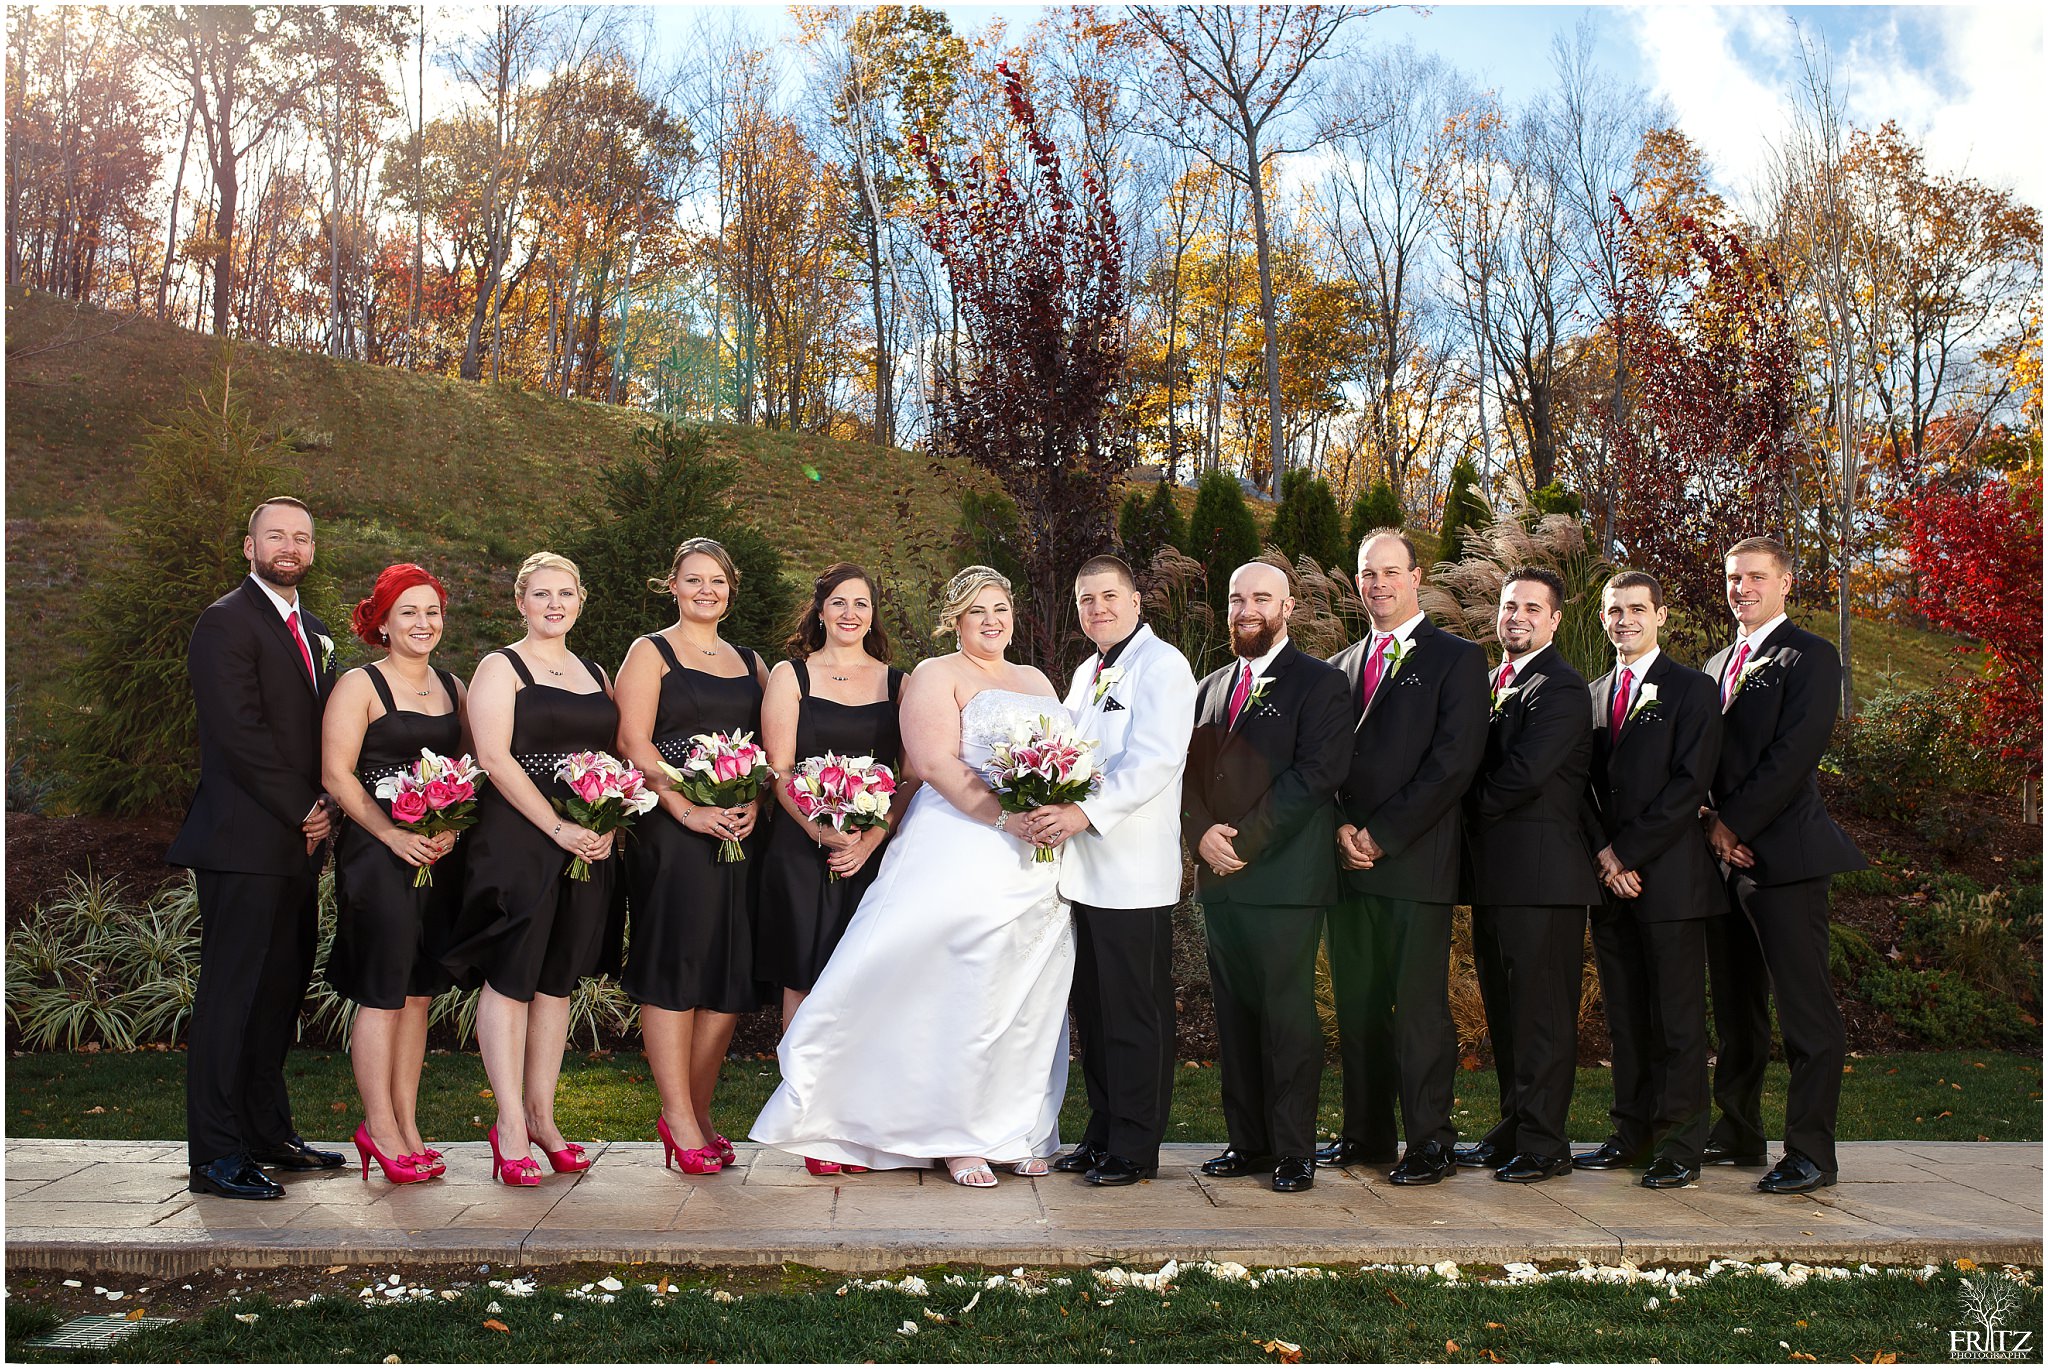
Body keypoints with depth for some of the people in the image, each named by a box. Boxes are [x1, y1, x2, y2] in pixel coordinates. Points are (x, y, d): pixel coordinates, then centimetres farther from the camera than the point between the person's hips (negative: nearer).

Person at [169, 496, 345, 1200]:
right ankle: (216, 1156, 2)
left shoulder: (313, 631, 19)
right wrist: (303, 811, -13)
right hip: (245, 840, -8)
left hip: (297, 841, 8)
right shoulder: (227, 620, -8)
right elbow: (240, 732, -16)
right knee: (233, 995, -4)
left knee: (280, 991, 13)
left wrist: (324, 809, 4)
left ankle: (268, 1134, 24)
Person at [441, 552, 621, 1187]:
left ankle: (541, 1115, 16)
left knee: (558, 980, 9)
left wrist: (608, 825, 0)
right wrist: (558, 829, -16)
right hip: (516, 841, -6)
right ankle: (510, 1125, 0)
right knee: (510, 977, -5)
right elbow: (495, 758, -11)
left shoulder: (595, 674, 18)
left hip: (588, 844, 6)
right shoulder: (500, 668, 0)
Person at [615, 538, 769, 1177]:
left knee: (732, 970, 3)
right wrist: (688, 810, -16)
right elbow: (634, 742, -6)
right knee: (674, 963, -6)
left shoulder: (750, 663, 20)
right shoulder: (650, 653, 5)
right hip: (671, 831, -5)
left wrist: (755, 802, -5)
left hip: (741, 831, 5)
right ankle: (678, 1116, 1)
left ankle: (697, 1109, 13)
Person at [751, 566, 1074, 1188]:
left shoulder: (1037, 681, 22)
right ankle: (958, 1137, 4)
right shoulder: (936, 676, 2)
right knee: (964, 994, -6)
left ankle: (1018, 1130, 16)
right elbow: (935, 763, -12)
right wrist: (1006, 815, -21)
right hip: (963, 854, -6)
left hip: (1040, 866, 6)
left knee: (1032, 998, 6)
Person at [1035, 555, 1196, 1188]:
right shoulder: (1087, 673, 20)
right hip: (1083, 870, 8)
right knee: (1093, 1011, 12)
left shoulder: (1161, 666, -7)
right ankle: (1102, 1135, 23)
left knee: (1135, 1013, -1)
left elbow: (1153, 761, -18)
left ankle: (1136, 1148, 8)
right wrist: (1046, 808, 5)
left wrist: (1084, 813, -26)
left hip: (1134, 873, -8)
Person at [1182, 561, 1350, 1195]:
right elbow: (1189, 771, 14)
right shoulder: (1209, 689, 19)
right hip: (1218, 879, 6)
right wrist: (1202, 833, -6)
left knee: (1288, 1016, -3)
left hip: (1285, 878, -6)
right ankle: (1247, 1141, 17)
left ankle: (1293, 1151, 6)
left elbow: (1314, 774, -11)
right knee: (1234, 1014, 8)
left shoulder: (1319, 684, -1)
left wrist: (1244, 841, -14)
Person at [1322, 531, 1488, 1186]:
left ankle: (1431, 1143, 5)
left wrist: (1381, 835, -11)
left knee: (1420, 1007, -3)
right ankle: (1365, 1134, 18)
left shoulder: (1457, 659, 1)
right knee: (1357, 1005, 9)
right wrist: (1341, 829, -2)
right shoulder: (1341, 666, 18)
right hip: (1348, 860, 5)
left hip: (1416, 862, -5)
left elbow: (1454, 762, -9)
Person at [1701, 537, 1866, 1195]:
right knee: (1734, 1005, 14)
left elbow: (1793, 753, -14)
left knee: (1805, 1007, -5)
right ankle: (1737, 1133, 24)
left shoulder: (1809, 657, -4)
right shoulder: (1716, 665, 19)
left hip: (1784, 855, -8)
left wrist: (1733, 822, -13)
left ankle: (1811, 1152, -1)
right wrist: (1713, 824, 0)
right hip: (1726, 854, 8)